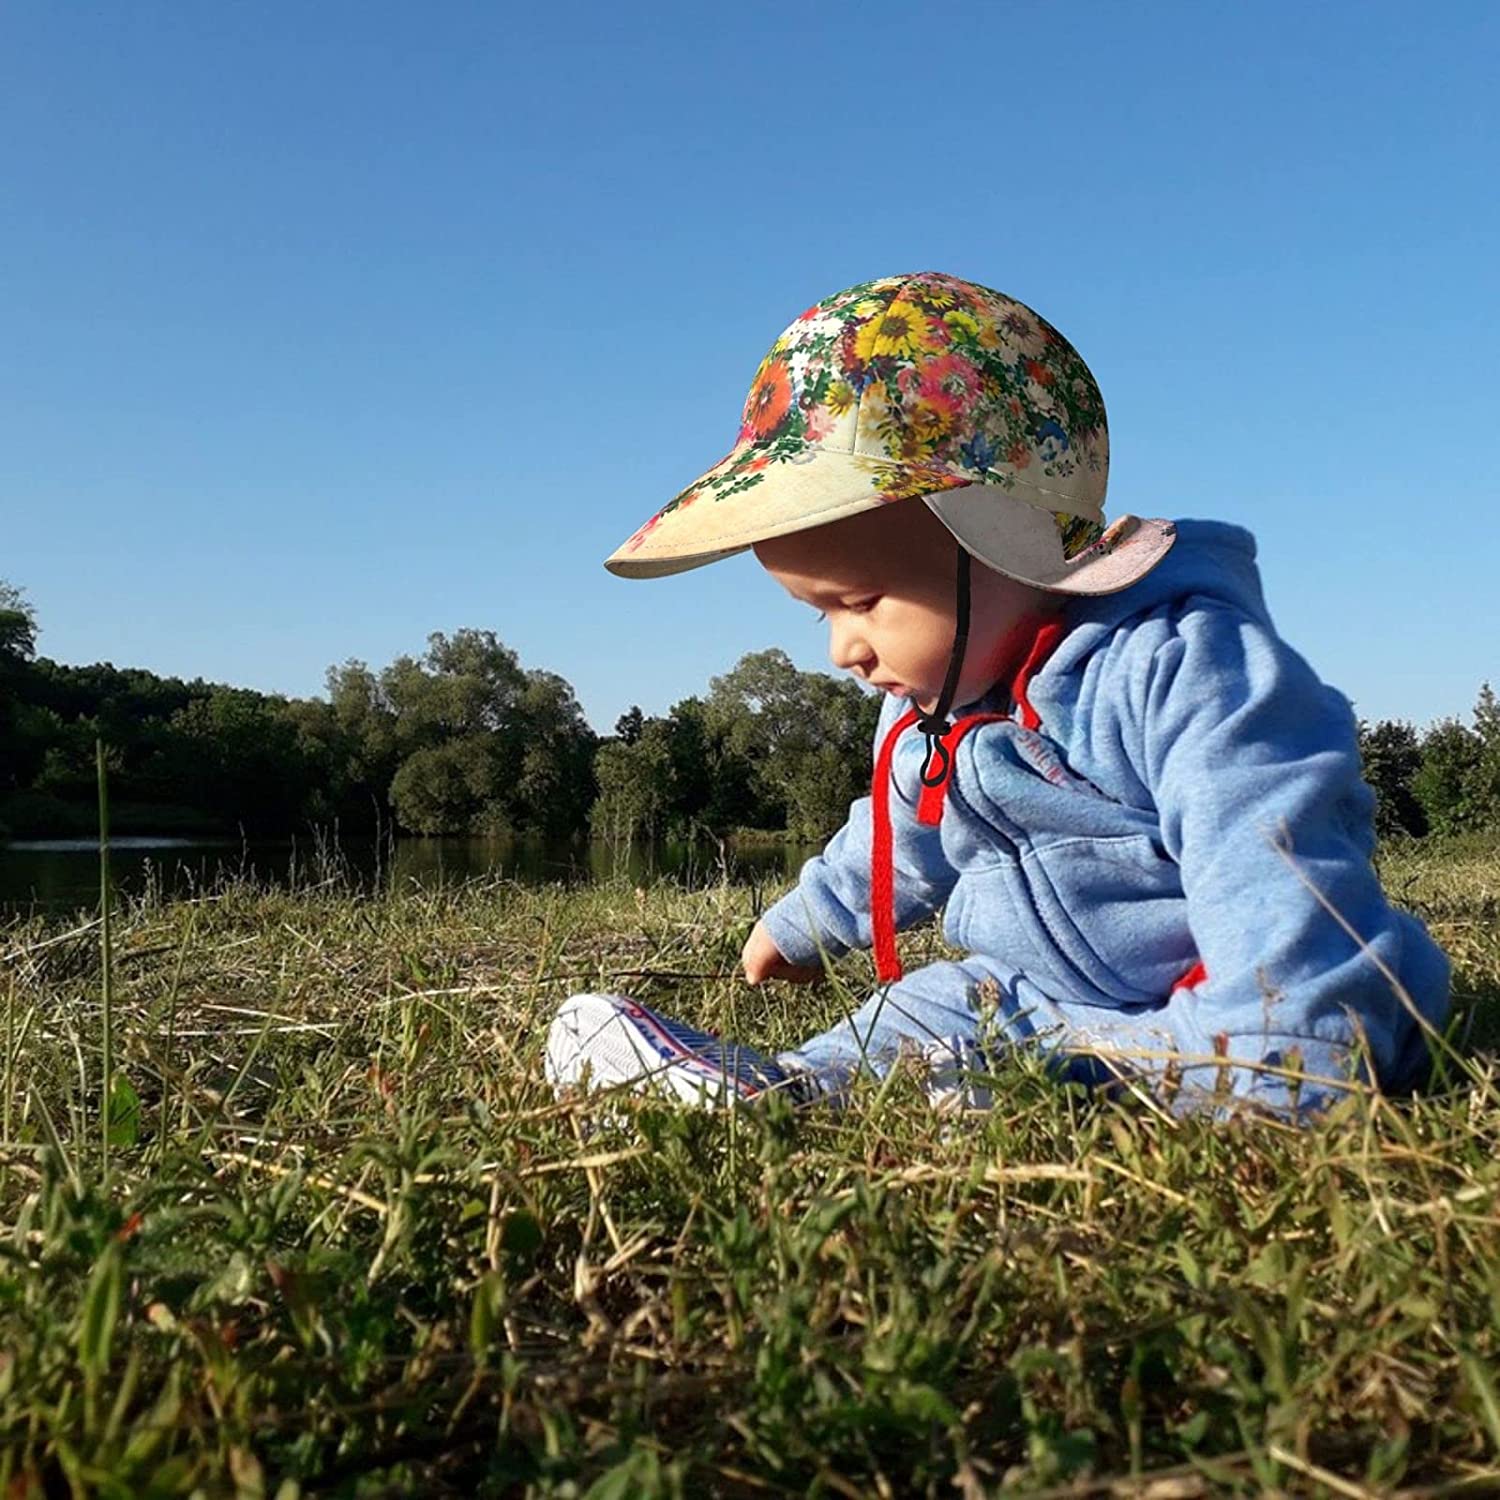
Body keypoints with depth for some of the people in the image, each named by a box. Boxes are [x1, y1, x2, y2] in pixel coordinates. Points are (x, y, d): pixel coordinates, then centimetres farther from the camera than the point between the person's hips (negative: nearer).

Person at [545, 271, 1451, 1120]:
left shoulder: (1175, 664, -25)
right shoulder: (928, 721, 6)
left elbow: (1275, 879, -35)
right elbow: (898, 845, 27)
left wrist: (1265, 1076, -43)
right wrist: (802, 926, 40)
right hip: (1047, 1002, 9)